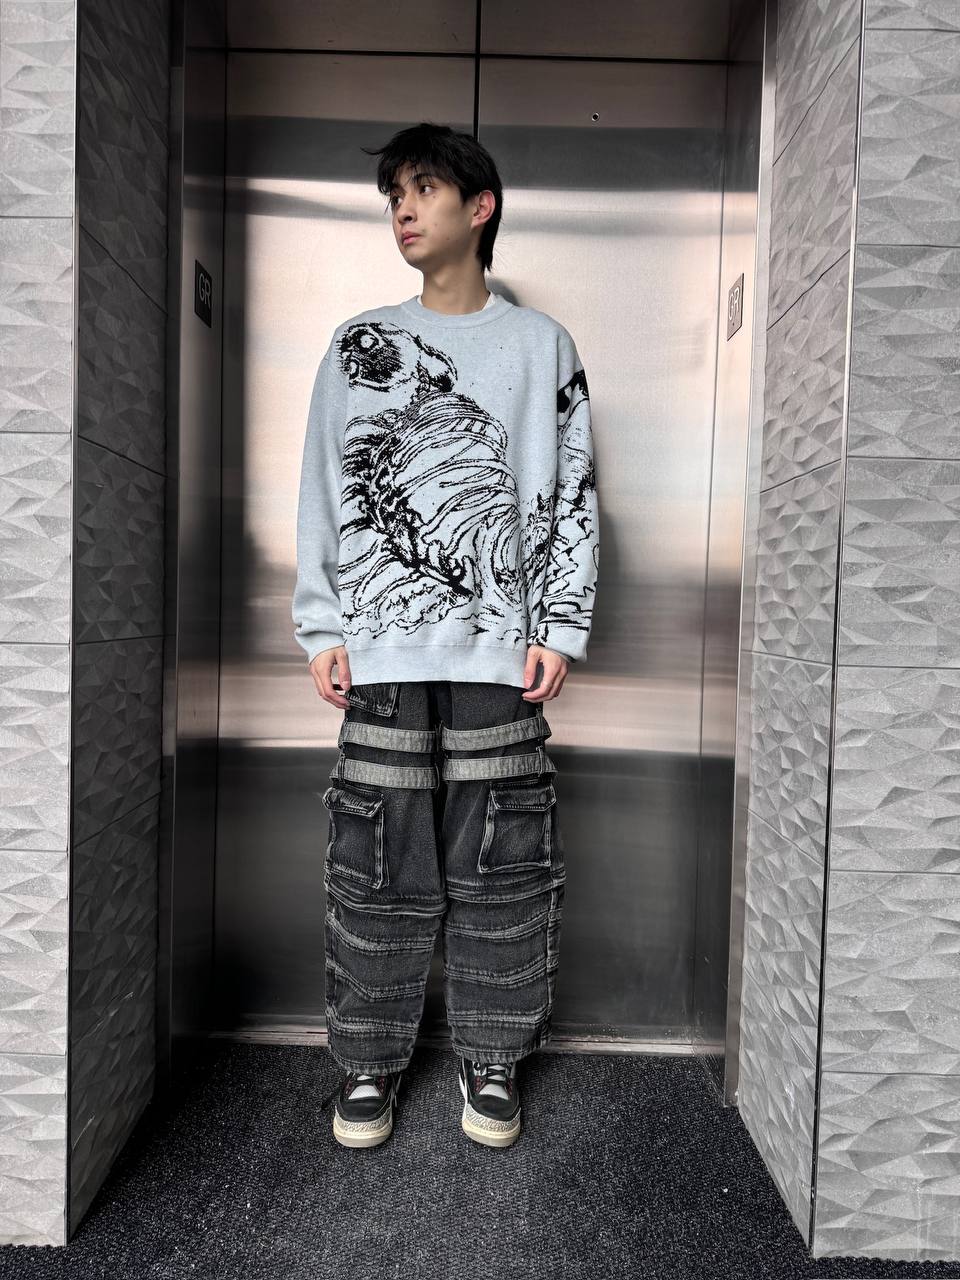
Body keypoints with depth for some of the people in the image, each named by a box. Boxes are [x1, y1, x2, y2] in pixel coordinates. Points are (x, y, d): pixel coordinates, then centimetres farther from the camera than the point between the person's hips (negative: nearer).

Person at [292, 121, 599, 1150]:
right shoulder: (358, 344, 14)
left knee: (500, 863, 4)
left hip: (500, 648, 0)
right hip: (383, 646, 1)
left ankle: (490, 1061, 23)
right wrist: (323, 628, 1)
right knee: (377, 862, 4)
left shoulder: (541, 344, 11)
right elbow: (321, 493, 9)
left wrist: (560, 631, -2)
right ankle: (371, 1062, 23)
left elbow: (571, 494, 7)